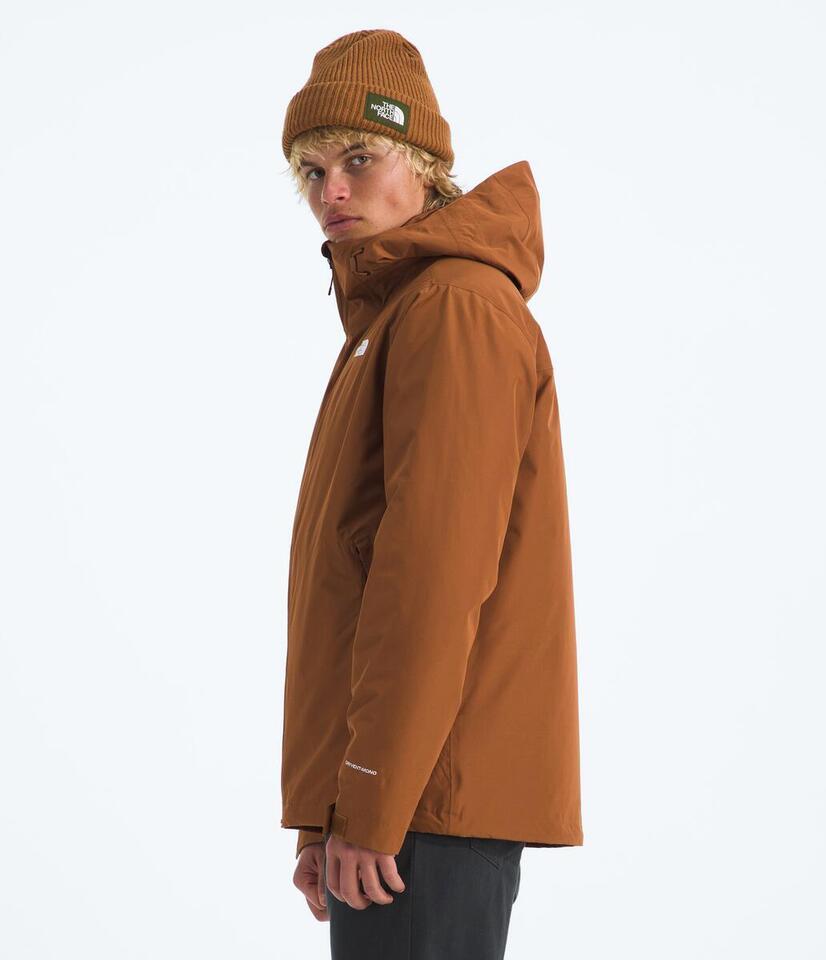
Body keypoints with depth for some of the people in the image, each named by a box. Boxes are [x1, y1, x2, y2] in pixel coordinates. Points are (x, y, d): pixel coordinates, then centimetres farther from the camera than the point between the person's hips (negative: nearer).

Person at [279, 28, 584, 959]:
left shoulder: (455, 306, -10)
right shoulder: (392, 317, 22)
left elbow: (435, 572, -19)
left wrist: (367, 804, -20)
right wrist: (328, 810, 19)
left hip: (421, 804, -10)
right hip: (389, 803, 10)